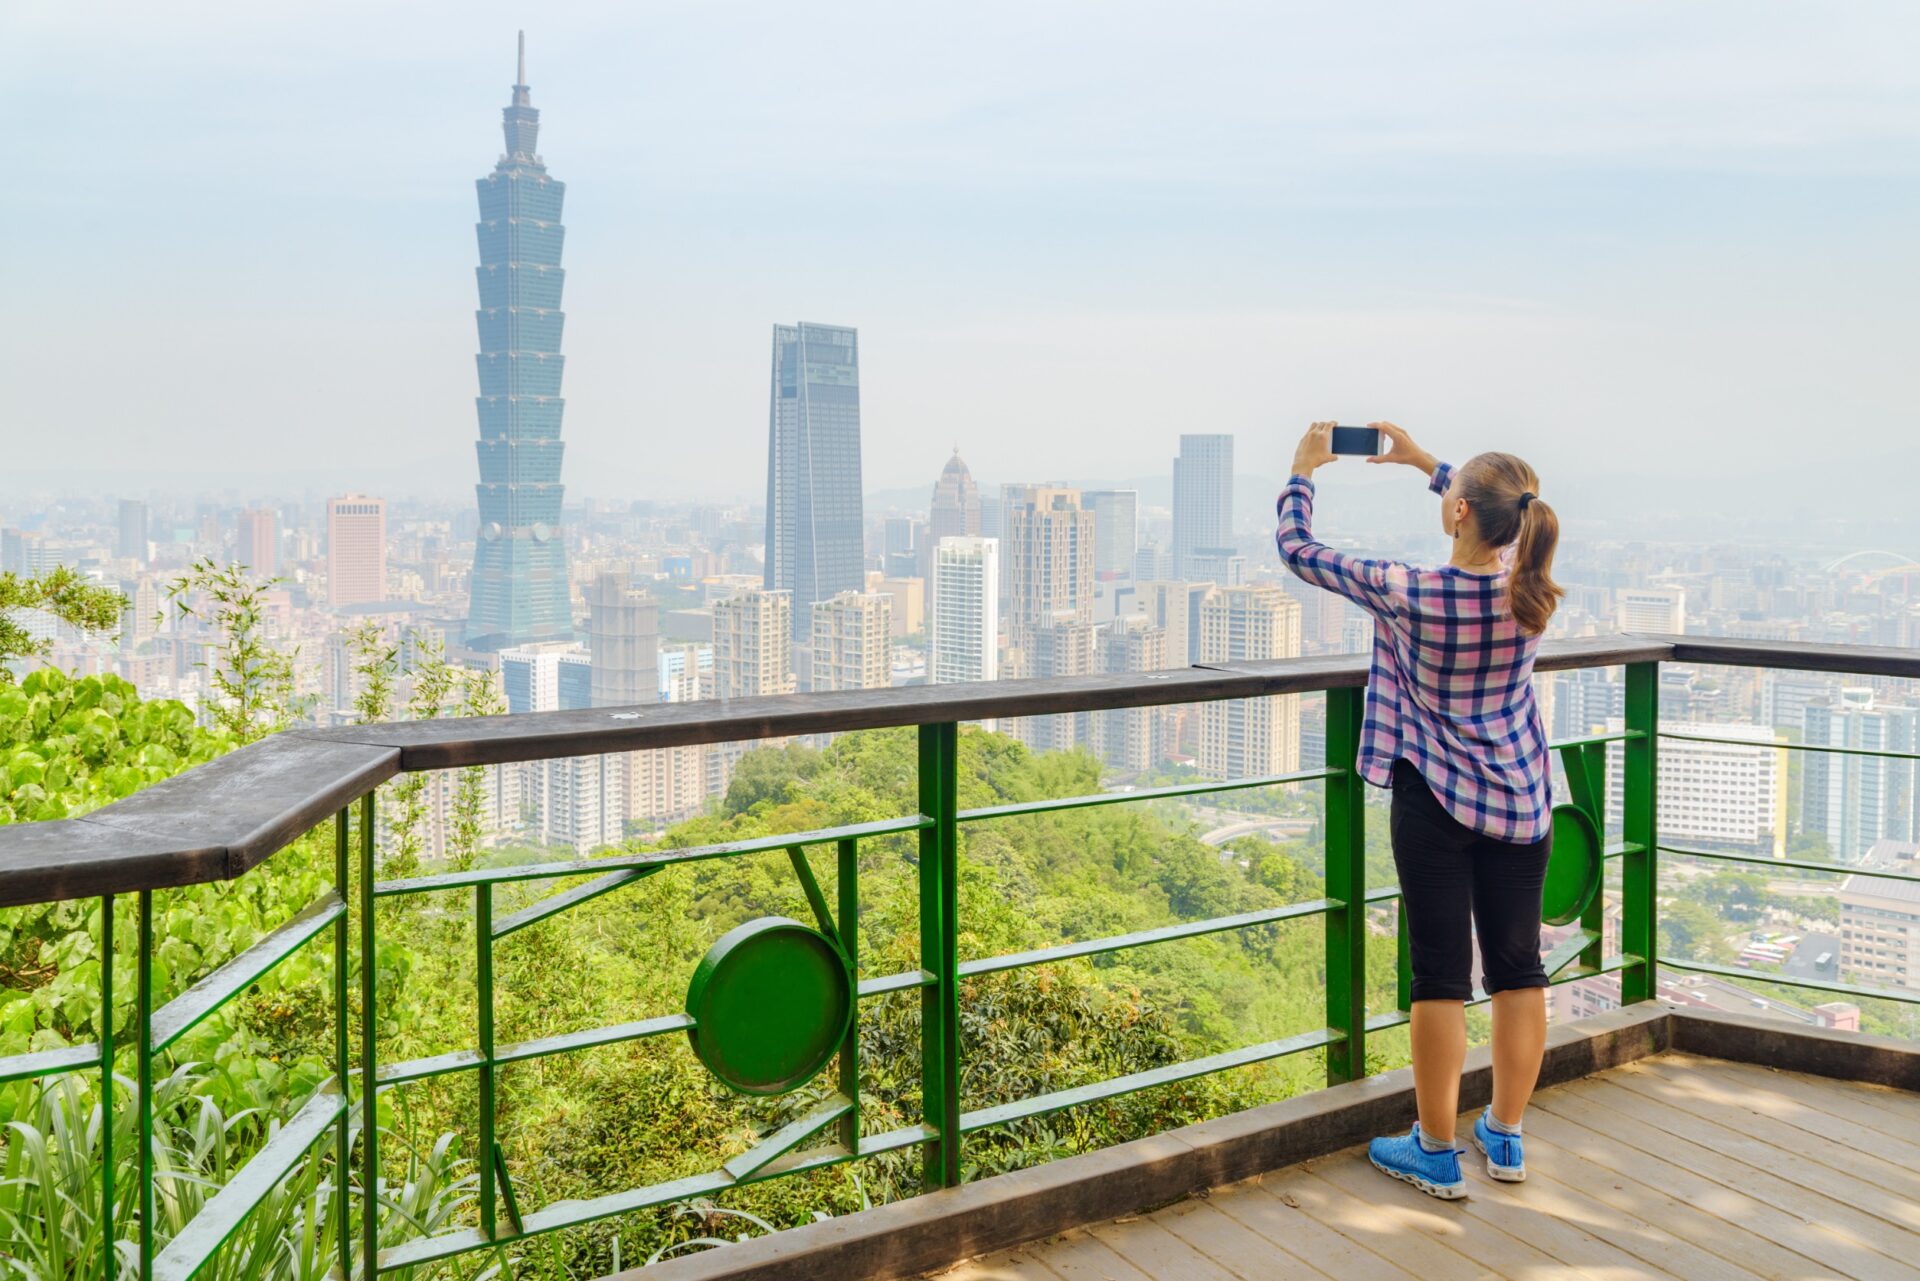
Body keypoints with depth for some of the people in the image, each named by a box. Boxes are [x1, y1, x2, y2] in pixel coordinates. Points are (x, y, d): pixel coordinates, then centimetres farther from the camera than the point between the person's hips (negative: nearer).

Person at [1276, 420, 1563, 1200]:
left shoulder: (1408, 594, -19)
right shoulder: (1530, 589, -6)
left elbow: (1298, 550, -6)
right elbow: (1503, 519, 18)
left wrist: (1304, 471, 10)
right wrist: (1421, 461, 21)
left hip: (1436, 801, -4)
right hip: (1521, 804, 5)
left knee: (1442, 975, 3)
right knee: (1518, 968, 13)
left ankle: (1436, 1154, 15)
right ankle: (1505, 1137, 28)